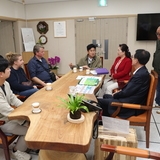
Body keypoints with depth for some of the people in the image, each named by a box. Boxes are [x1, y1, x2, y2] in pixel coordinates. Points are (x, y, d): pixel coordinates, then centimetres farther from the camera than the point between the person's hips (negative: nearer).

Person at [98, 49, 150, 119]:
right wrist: (120, 91, 4)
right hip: (131, 99, 10)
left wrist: (115, 95, -4)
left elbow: (127, 92, -21)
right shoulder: (141, 71, 5)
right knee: (106, 96, 20)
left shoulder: (141, 74, -26)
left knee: (99, 101, -9)